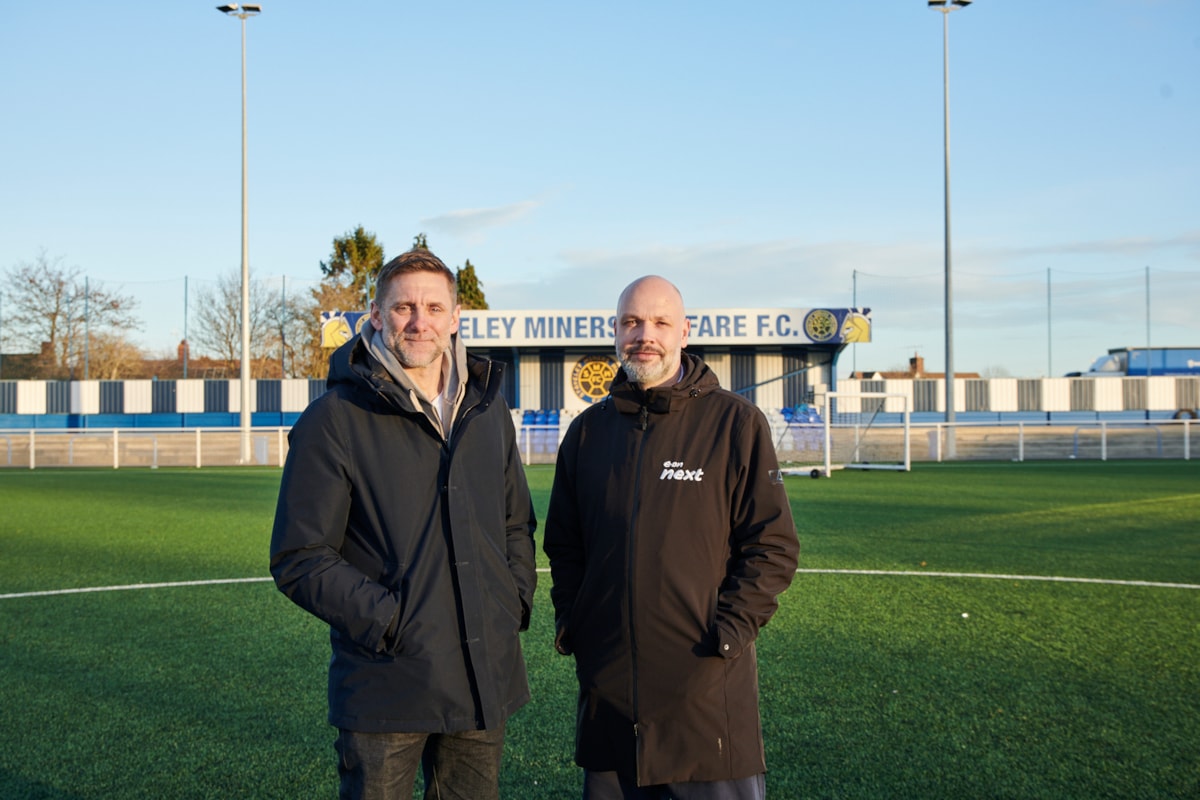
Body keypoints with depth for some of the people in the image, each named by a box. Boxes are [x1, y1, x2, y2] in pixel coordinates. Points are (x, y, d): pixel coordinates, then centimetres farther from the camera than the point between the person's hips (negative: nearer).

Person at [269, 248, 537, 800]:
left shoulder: (488, 410, 9)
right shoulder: (333, 420, -8)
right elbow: (299, 560, -9)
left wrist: (517, 600, 5)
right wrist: (389, 622, -16)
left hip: (486, 682, 5)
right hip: (386, 688, -5)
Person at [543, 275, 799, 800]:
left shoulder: (735, 422, -2)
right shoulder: (588, 431, 10)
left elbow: (772, 544, -4)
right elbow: (563, 544, 19)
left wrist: (729, 630, -12)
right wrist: (569, 620, 7)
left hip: (708, 683, -4)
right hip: (607, 685, 4)